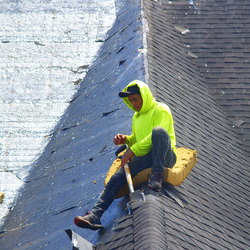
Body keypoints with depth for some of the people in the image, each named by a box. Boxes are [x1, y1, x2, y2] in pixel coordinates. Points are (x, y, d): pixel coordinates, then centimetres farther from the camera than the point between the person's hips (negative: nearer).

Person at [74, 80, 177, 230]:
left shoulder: (161, 110, -1)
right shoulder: (136, 117, 24)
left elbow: (158, 135, -16)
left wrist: (133, 150, -20)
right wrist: (126, 140, 6)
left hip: (165, 156, -6)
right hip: (144, 159, 7)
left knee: (159, 131, -38)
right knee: (116, 178, -16)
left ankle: (157, 176, -40)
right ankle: (95, 216, -25)